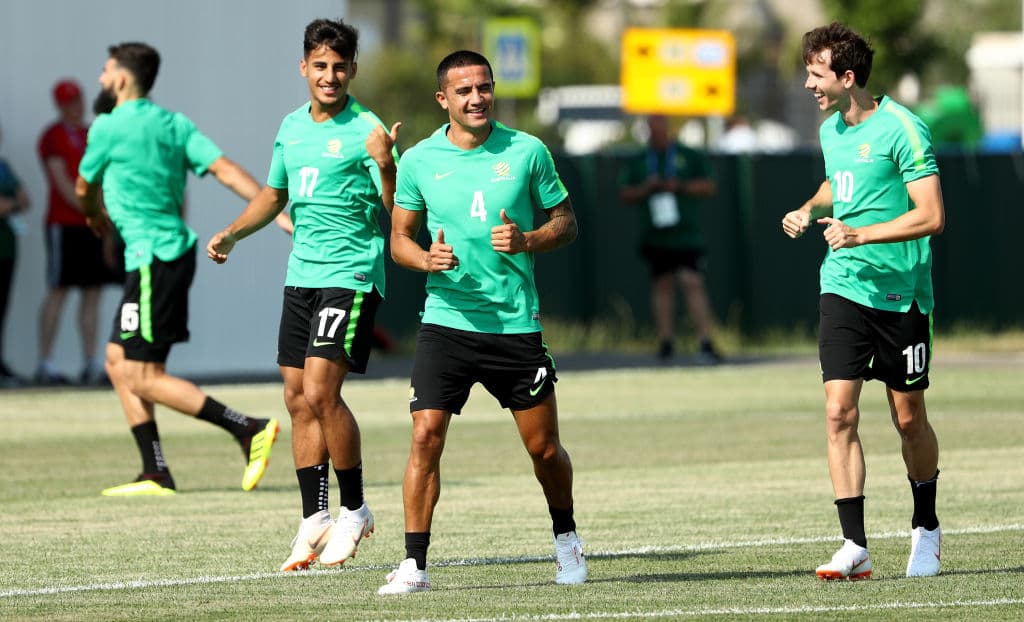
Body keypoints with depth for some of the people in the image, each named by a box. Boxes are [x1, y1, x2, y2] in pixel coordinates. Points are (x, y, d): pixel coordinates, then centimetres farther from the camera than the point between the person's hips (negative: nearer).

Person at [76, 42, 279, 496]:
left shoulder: (108, 127, -10)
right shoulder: (175, 124, 10)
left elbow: (83, 189, 6)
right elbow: (225, 170, 0)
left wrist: (95, 216, 29)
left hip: (153, 261, -9)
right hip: (175, 251, 9)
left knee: (144, 378, -6)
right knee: (119, 363, 13)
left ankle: (249, 430, -13)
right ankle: (156, 475, 12)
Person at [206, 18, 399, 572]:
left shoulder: (366, 130, -9)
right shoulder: (292, 127, 13)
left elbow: (398, 211, -16)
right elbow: (274, 195, 28)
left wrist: (385, 165, -33)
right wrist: (232, 233, 19)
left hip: (352, 276, -7)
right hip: (301, 276, 7)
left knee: (320, 394, -14)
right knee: (298, 399, 5)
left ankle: (355, 511, 2)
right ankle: (314, 521, 11)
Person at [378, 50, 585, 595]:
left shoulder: (527, 152, 0)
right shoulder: (418, 161, 2)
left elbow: (565, 222, 7)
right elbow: (399, 238, 10)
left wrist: (527, 241, -14)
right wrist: (426, 259, -12)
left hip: (516, 324, 0)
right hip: (446, 320, 0)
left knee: (544, 447, 7)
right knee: (425, 437, -12)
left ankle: (565, 538, 34)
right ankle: (414, 564, -8)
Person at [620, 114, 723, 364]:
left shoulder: (690, 157, 8)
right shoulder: (638, 163, 14)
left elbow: (708, 186, 4)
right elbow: (626, 195, 11)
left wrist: (680, 186, -11)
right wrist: (646, 188, -9)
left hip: (687, 235, -3)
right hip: (655, 236, 3)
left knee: (693, 283, -14)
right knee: (662, 285, 6)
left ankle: (705, 343, -19)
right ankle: (666, 341, 13)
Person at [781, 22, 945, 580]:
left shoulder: (901, 128, -13)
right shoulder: (831, 129, 9)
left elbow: (931, 216, -18)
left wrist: (860, 234, -24)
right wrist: (809, 209, 11)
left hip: (901, 294, -5)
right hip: (843, 288, 5)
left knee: (908, 420, 7)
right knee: (839, 413, -9)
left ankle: (926, 529, 29)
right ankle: (854, 546, -8)